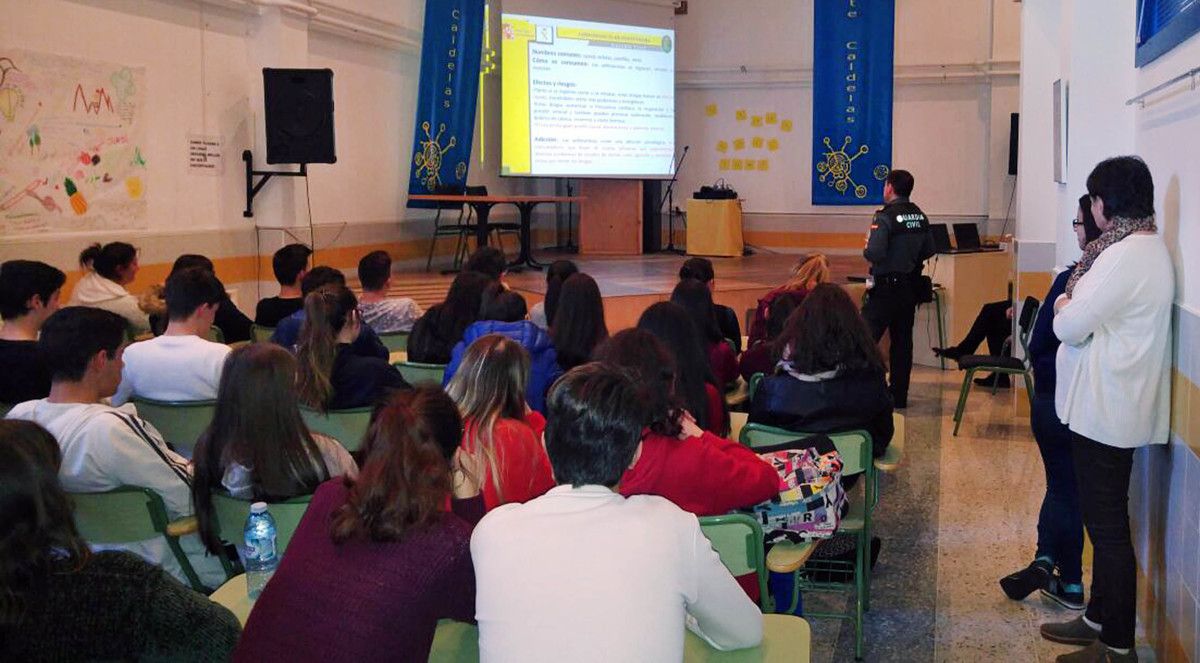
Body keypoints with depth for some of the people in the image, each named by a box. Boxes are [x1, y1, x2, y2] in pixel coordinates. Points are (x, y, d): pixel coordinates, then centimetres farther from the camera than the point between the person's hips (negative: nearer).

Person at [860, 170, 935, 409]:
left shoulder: (885, 217, -16)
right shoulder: (920, 216, 7)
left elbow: (874, 254, -24)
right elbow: (929, 250, 12)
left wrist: (866, 250, -3)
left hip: (886, 287, -7)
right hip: (910, 286, 7)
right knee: (902, 340, 11)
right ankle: (899, 396, 15)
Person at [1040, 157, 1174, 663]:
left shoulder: (1126, 256, -22)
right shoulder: (1144, 247, 11)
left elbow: (1071, 327, -20)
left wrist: (1064, 306, -2)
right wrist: (1075, 307, 2)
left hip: (1106, 412, -10)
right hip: (1107, 407, 10)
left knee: (1108, 526, 0)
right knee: (1104, 520, 20)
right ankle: (1100, 619, 34)